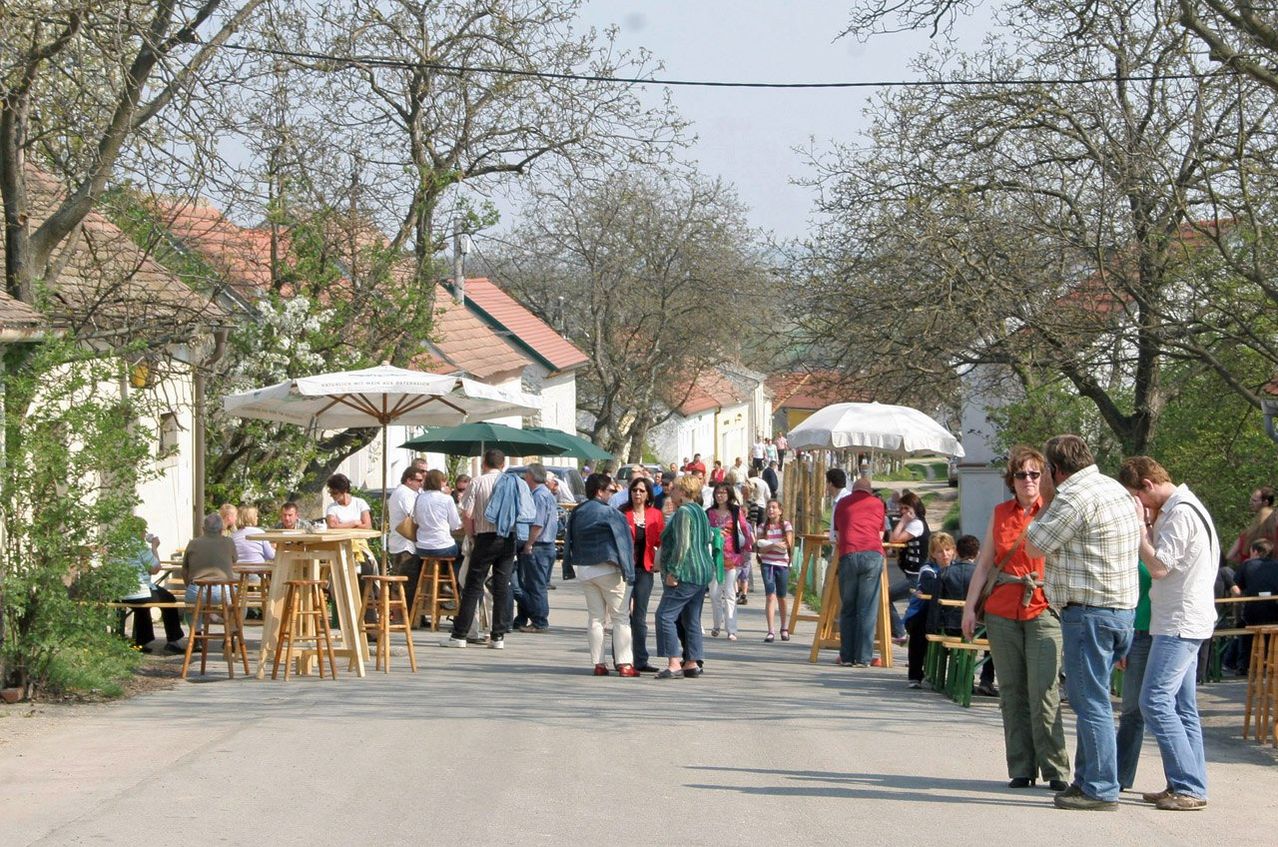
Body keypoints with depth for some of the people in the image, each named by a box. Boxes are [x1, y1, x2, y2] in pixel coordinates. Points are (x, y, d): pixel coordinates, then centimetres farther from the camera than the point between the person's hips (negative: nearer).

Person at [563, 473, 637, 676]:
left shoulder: (576, 513, 9)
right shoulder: (609, 513, -11)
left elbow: (569, 542, 14)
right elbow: (622, 541, -12)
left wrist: (570, 567, 20)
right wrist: (628, 572, -10)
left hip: (583, 570, 6)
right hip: (608, 569, -6)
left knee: (594, 617, 9)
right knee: (620, 617, -1)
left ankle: (598, 663, 5)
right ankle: (624, 663, -6)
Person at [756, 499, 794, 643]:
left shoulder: (786, 525, 2)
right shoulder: (763, 527, 5)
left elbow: (788, 545, -7)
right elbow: (760, 549, -3)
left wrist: (768, 544, -13)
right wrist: (774, 545, -22)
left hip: (782, 564, 0)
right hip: (767, 564, 0)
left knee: (781, 597, 9)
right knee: (770, 596, -12)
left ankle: (784, 628, 29)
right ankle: (770, 631, -17)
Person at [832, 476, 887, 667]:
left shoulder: (842, 504, 22)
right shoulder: (877, 503, 20)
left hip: (848, 555, 1)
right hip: (873, 554, -1)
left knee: (848, 609, 9)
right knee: (867, 610, 0)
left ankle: (847, 656, 8)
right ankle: (862, 658, -4)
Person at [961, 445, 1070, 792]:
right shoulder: (1000, 513, 12)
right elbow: (984, 563, 14)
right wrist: (969, 606, 8)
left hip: (1043, 610, -3)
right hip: (1003, 611, 4)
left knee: (1043, 693, -11)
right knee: (1012, 694, 5)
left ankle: (1055, 770, -6)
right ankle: (1021, 770, 11)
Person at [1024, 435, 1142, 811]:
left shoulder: (1075, 498, -16)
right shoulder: (1115, 489, 15)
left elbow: (1034, 547, -7)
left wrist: (1045, 501, 2)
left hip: (1089, 612, -10)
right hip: (1120, 608, 10)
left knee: (1091, 702, -6)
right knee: (1089, 700, 17)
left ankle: (1100, 789, -4)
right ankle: (1087, 780, 22)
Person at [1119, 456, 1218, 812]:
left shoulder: (1180, 513, -16)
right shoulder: (1180, 508, 16)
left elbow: (1158, 566, -19)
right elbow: (1161, 560, 17)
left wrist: (1140, 526, -11)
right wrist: (1150, 524, 6)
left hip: (1180, 624, -11)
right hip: (1181, 622, 11)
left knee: (1156, 701, -13)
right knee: (1182, 706, 11)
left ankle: (1189, 786, -15)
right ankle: (1191, 785, 13)